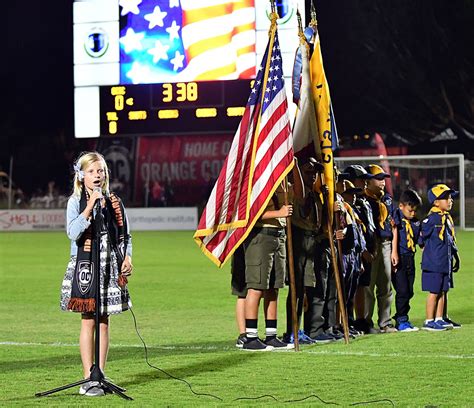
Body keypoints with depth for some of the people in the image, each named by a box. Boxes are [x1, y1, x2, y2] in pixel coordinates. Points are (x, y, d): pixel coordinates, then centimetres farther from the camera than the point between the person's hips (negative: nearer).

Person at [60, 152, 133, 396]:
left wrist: (127, 257, -2)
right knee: (88, 321, -5)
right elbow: (73, 232, -18)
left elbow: (124, 235, 13)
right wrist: (91, 205, -22)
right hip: (85, 266, -3)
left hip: (109, 266, 3)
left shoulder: (114, 202, 8)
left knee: (103, 321, 6)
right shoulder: (76, 202, -3)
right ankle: (88, 379, -2)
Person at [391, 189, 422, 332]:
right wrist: (394, 253, -27)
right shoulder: (397, 216, -6)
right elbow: (395, 234, -17)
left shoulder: (415, 221, 12)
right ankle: (401, 321, -1)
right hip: (399, 259, -7)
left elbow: (420, 240, 17)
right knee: (402, 291, -8)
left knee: (409, 292, 9)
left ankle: (401, 318, 18)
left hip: (410, 258, 7)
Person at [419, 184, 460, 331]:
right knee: (434, 292, -2)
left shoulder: (448, 218, 12)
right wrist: (428, 249, -2)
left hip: (446, 263, 8)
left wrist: (456, 257, 21)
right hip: (434, 263, -8)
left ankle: (440, 319, 21)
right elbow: (421, 238, -11)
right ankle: (429, 322, 5)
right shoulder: (432, 218, -15)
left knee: (442, 291, 13)